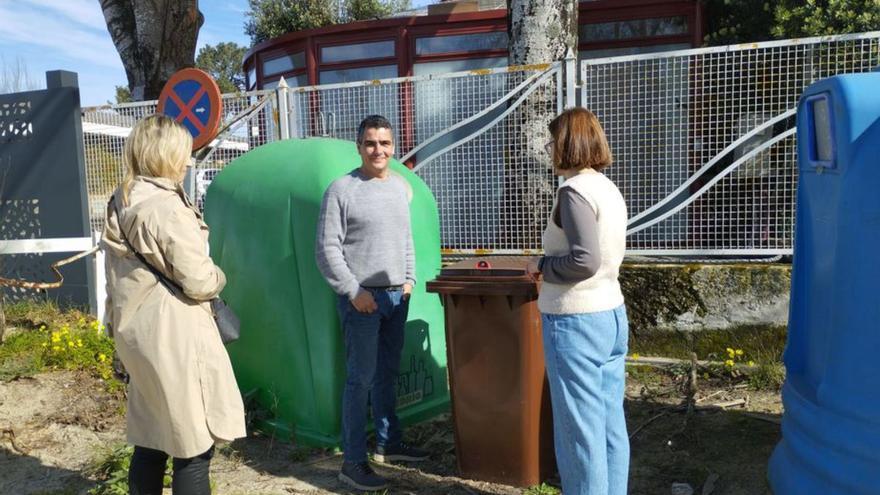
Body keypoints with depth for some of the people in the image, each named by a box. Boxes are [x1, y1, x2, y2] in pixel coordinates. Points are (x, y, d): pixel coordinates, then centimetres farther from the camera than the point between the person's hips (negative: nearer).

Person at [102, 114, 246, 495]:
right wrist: (219, 276, 2)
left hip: (136, 329, 9)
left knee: (151, 438, 19)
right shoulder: (167, 207, -19)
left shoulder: (121, 203, 10)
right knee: (194, 444, 1)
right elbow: (198, 282, -19)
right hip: (173, 334, -9)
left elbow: (122, 273, 16)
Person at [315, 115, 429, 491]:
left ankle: (388, 443, 31)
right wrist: (353, 291, -15)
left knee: (388, 374, 16)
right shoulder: (341, 189, -10)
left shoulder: (401, 187, 10)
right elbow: (327, 249, -12)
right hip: (362, 297, -6)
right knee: (361, 379, -3)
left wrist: (409, 278, 10)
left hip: (396, 294, 6)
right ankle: (353, 463, 7)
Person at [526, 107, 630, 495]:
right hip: (612, 315, 9)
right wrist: (551, 262, 14)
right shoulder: (609, 188, 11)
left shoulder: (574, 190, -16)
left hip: (577, 322, -9)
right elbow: (604, 256, 13)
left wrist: (542, 267, -8)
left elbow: (584, 260, -23)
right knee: (611, 424, 16)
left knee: (579, 430, 3)